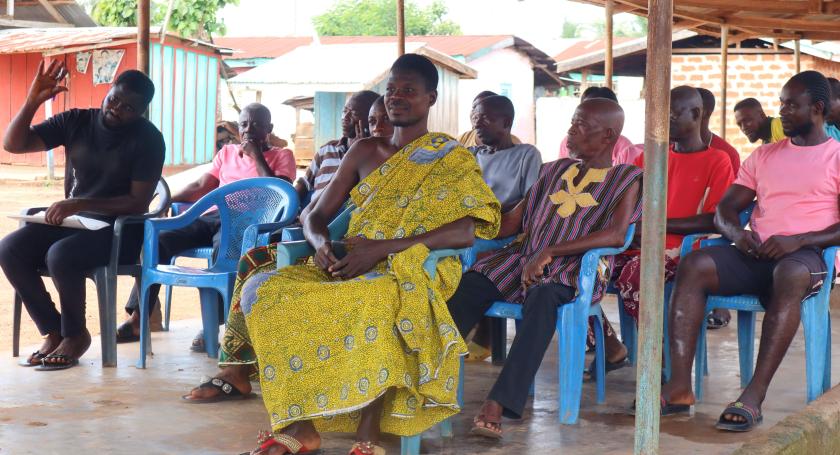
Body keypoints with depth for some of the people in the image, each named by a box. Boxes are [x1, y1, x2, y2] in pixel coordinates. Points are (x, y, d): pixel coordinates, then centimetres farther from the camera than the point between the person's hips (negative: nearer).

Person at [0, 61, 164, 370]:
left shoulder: (148, 139, -10)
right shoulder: (76, 122, 2)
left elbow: (139, 203, -16)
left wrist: (81, 204, -26)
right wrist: (33, 101, -16)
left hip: (119, 229, -5)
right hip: (73, 221, 5)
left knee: (61, 256, -33)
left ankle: (75, 335, -8)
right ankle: (53, 332, -8)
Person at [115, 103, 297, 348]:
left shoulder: (282, 156, 15)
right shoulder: (227, 152, 29)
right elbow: (201, 186, 23)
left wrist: (257, 155, 0)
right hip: (212, 216, 5)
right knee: (158, 238, -18)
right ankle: (136, 319, -20)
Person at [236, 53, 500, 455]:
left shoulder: (453, 160, 3)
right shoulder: (365, 152, 18)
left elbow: (473, 228, -13)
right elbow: (316, 216, 18)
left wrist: (383, 247, -21)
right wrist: (322, 245, -9)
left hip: (411, 271, -5)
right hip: (349, 268, 5)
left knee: (378, 301, -42)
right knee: (263, 289, -21)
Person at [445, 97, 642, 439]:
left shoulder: (626, 179, 7)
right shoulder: (555, 170, 23)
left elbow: (616, 234, -10)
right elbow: (513, 221, 21)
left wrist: (550, 251, -19)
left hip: (573, 270, -5)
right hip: (524, 257, 5)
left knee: (543, 296, -39)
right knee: (470, 284, -25)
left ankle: (498, 403, -46)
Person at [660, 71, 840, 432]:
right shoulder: (764, 155, 23)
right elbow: (725, 208, 18)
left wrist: (798, 240, -18)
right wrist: (736, 233, -5)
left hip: (806, 255, -4)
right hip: (755, 253, 4)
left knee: (790, 275, -41)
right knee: (693, 265, -25)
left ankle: (754, 396, -45)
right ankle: (679, 387, -31)